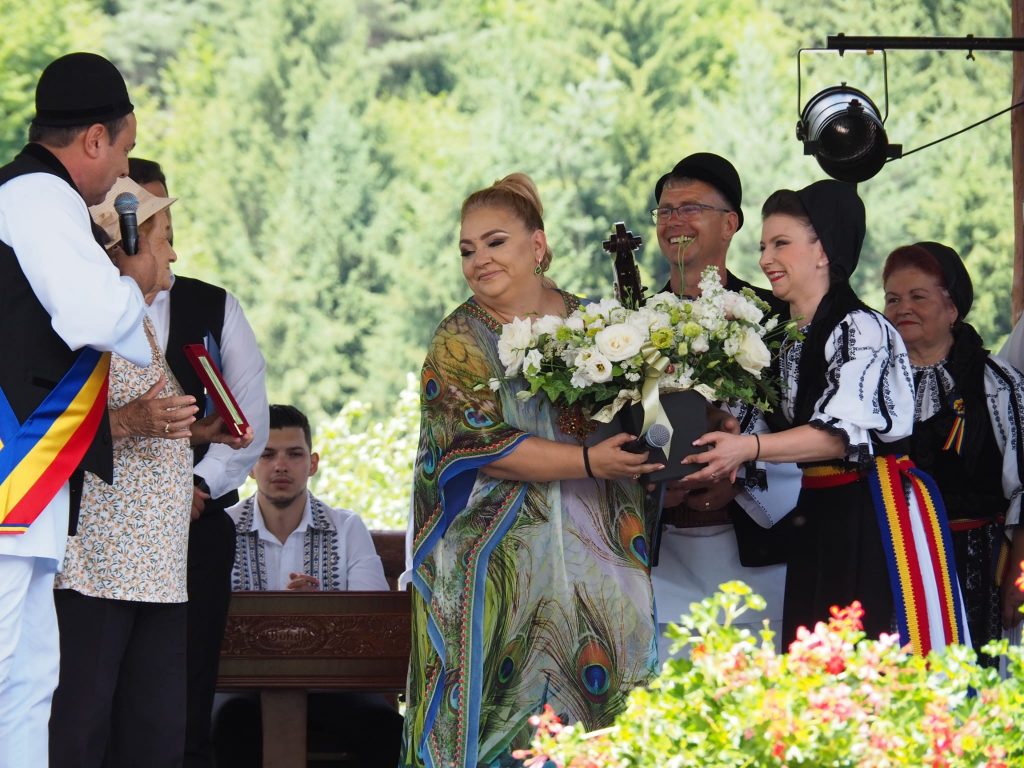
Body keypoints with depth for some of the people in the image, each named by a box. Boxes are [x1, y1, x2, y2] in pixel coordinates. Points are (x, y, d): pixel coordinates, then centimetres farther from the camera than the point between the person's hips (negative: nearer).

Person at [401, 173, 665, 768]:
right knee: (512, 715, -8)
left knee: (607, 707, -1)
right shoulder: (459, 340, 0)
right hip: (503, 564, -3)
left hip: (598, 558, 3)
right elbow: (482, 444, -12)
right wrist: (589, 462, -20)